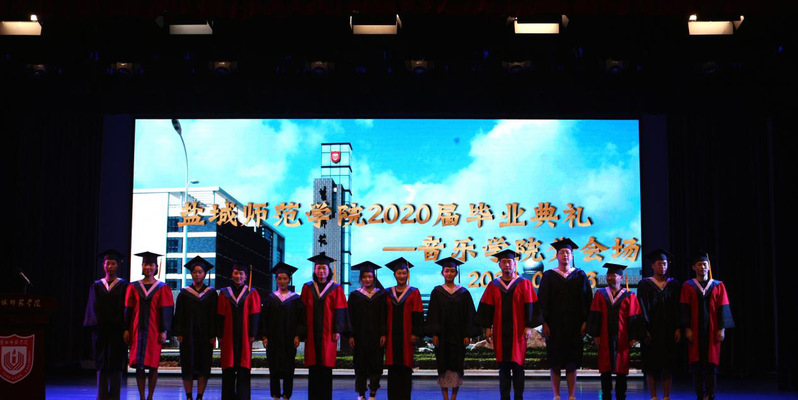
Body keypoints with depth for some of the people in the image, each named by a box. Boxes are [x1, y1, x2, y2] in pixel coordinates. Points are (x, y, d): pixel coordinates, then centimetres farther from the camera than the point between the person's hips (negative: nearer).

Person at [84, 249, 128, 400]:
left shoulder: (123, 286, 4)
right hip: (100, 331, 2)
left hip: (116, 331, -2)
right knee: (101, 365, 2)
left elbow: (124, 308, -2)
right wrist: (99, 324, -6)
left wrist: (122, 329, -11)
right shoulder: (96, 286, 11)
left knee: (115, 365, -3)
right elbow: (94, 308, 7)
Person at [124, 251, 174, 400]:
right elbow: (128, 309, 7)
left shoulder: (162, 288, 3)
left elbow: (165, 311, -2)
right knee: (139, 365, 1)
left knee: (152, 365, 0)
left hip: (154, 331, -2)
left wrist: (164, 331, -9)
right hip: (137, 330, 2)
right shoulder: (133, 287, 9)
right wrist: (126, 329, 0)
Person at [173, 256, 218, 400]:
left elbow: (214, 315, 2)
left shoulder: (211, 293, 5)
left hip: (205, 335, 0)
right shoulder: (184, 293, 6)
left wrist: (213, 335, -5)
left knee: (203, 366, -1)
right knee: (188, 366, 0)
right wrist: (179, 333, -5)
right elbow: (179, 314, 4)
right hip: (188, 334, 0)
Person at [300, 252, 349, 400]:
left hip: (327, 333, -1)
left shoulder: (336, 289, 4)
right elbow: (303, 311, 8)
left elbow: (339, 310, 1)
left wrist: (337, 331, -7)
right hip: (311, 333, 1)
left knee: (326, 366, -1)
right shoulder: (307, 288, 9)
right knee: (313, 367, 1)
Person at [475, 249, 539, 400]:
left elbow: (529, 307, -1)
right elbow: (487, 308, 7)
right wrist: (487, 327, 1)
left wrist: (528, 327, -7)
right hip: (500, 331, 2)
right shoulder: (493, 286, 8)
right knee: (503, 365, 4)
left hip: (518, 331, -2)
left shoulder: (524, 284, 3)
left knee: (517, 364, -1)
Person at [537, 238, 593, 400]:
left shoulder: (580, 276, 7)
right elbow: (543, 300, 1)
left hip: (574, 325, 1)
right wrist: (545, 323, -8)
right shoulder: (549, 276, 5)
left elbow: (587, 300, 4)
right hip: (554, 324, -1)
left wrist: (585, 321, -5)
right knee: (555, 362, 0)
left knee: (572, 362, 2)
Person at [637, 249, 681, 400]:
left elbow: (678, 308, 5)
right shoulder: (644, 284, 3)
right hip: (651, 330, -1)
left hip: (669, 331, 2)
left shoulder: (674, 285, 9)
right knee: (651, 364, 0)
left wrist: (678, 328, -6)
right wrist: (644, 329, -12)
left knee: (668, 364, 1)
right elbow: (642, 308, -2)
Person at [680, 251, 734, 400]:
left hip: (712, 331, 1)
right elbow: (685, 309, 0)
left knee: (712, 363, -2)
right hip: (695, 331, 0)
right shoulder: (687, 286, 5)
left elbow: (723, 309, 4)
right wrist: (687, 328, -8)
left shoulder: (718, 286, 8)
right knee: (697, 363, -2)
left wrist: (722, 329, -5)